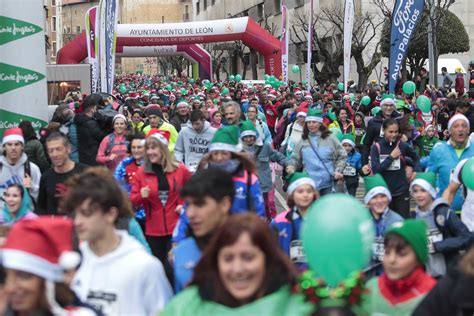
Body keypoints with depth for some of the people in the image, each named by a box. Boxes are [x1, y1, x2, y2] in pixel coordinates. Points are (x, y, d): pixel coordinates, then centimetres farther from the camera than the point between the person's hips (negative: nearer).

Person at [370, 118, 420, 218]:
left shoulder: (402, 146, -2)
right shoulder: (376, 147, -4)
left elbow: (415, 157, 17)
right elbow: (375, 169, -13)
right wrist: (391, 157, -15)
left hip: (402, 191, 0)